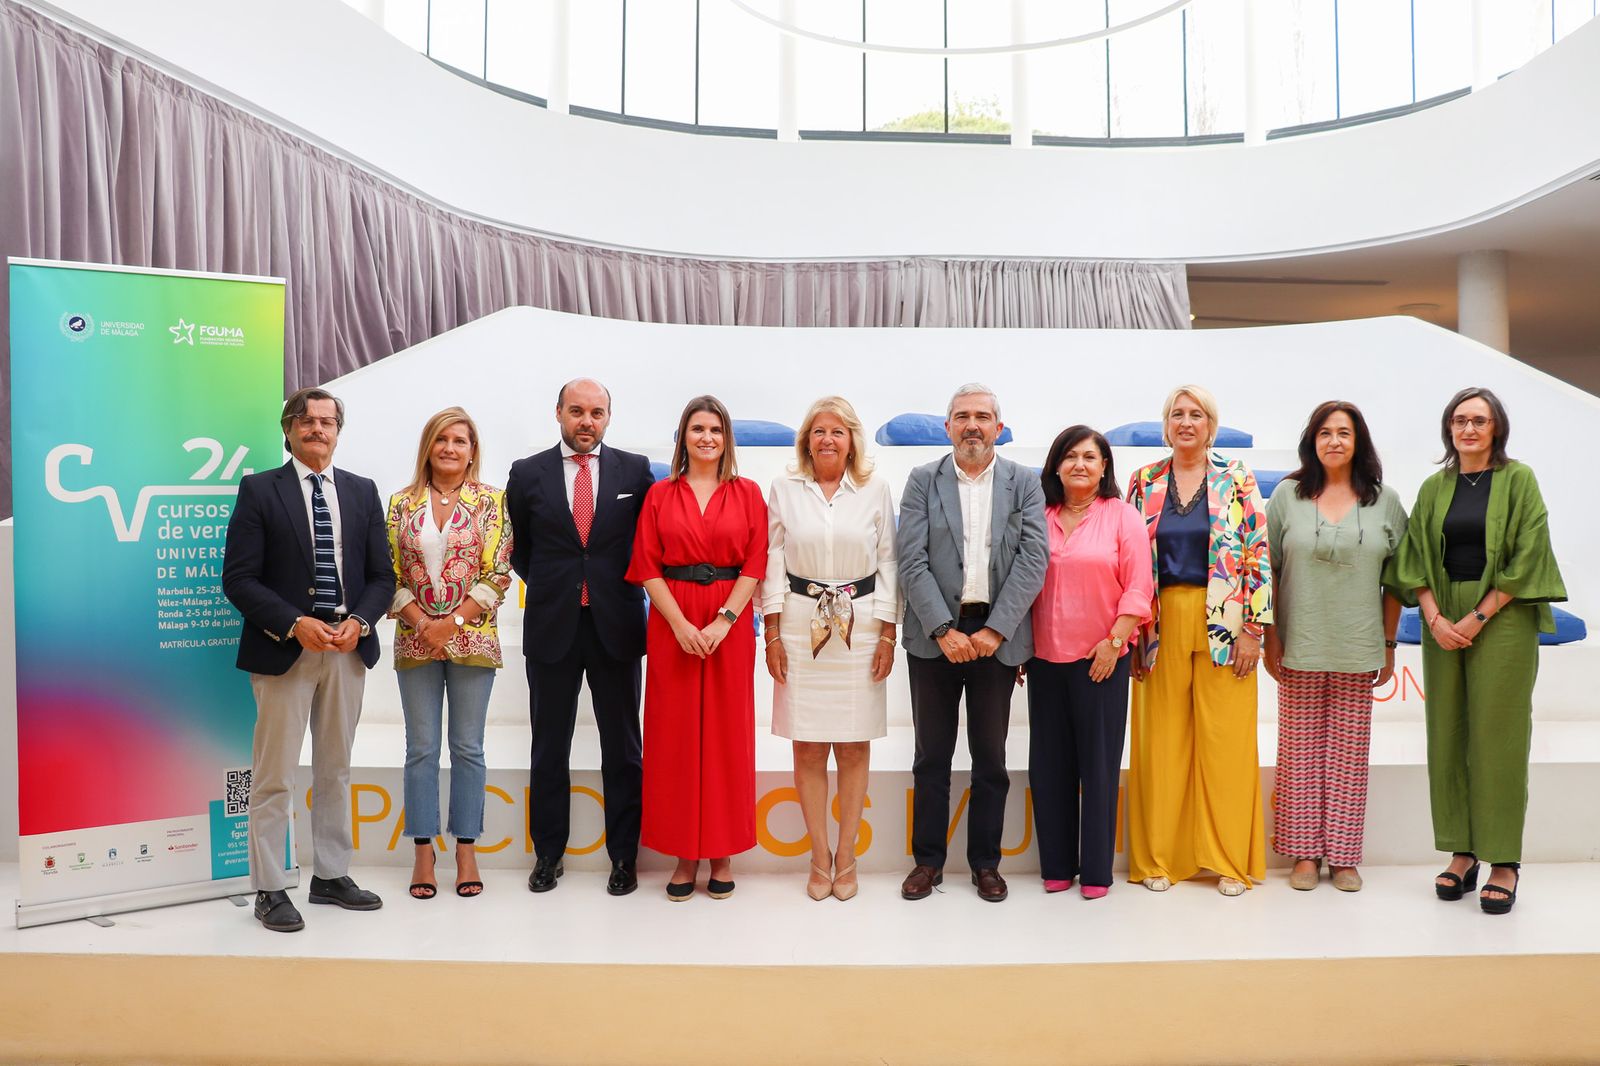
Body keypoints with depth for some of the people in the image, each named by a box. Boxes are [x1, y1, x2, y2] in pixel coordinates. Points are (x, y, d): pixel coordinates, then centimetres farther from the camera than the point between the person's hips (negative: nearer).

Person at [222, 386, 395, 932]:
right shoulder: (259, 490, -1)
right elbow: (239, 579, -7)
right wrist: (295, 624, -18)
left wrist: (358, 622, -9)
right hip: (284, 648, -4)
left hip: (348, 647, 4)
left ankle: (331, 876, 24)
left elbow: (381, 575, 9)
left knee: (335, 768, 13)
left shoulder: (362, 491, 10)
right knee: (275, 775, 0)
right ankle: (270, 889, 11)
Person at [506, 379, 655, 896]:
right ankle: (548, 853, 22)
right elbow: (519, 546, 14)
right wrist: (549, 586, 9)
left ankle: (624, 855, 18)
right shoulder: (527, 473, 3)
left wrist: (623, 588, 5)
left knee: (622, 747, 7)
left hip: (616, 625, 0)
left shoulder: (635, 469, 1)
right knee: (549, 747, 10)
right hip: (552, 626, 1)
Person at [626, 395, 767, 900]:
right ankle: (684, 854, 12)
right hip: (672, 625, 1)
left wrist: (722, 622, -12)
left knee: (726, 733, 3)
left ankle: (722, 854, 13)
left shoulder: (747, 493, 6)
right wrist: (680, 624, -11)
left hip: (730, 625, 0)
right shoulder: (660, 494, 7)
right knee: (675, 735, 2)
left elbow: (755, 564, -1)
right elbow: (647, 567, 1)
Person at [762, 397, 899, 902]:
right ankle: (820, 857, 16)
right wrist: (772, 636, 0)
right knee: (808, 748, 4)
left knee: (854, 746, 4)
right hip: (800, 626, 0)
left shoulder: (875, 490, 4)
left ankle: (846, 856, 17)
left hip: (861, 627, 0)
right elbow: (773, 563, 4)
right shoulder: (784, 489, 4)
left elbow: (888, 563, 5)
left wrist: (888, 636, -1)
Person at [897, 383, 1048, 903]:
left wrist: (994, 631, -13)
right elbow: (912, 562, -5)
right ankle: (928, 859, 21)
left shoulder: (1025, 484, 4)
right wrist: (944, 630, -14)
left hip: (996, 635, 0)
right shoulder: (922, 481, 3)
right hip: (935, 634, 0)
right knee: (932, 756, 9)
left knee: (990, 758, 9)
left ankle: (985, 862, 22)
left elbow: (1033, 560, -5)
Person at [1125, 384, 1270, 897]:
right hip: (1161, 626, 2)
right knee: (1162, 741, 5)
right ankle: (1158, 858, 16)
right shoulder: (1143, 483, 7)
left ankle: (1231, 860, 14)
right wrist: (1131, 631, 2)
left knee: (1226, 739, 2)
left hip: (1224, 626, -1)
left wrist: (1253, 628, -7)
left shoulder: (1237, 480, 2)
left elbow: (1258, 555, -2)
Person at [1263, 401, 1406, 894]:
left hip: (1358, 651, 1)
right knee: (1301, 750, 5)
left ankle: (1343, 856, 17)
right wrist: (1270, 637, -2)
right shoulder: (1288, 495, 2)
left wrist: (1389, 643, 5)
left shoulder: (1384, 501, 5)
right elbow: (1267, 570, 2)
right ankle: (1304, 853, 15)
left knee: (1348, 752, 6)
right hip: (1300, 649, -1)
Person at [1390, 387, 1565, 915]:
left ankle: (1504, 862, 3)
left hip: (1502, 617, -4)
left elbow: (1525, 558, -8)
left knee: (1497, 735, -4)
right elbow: (1414, 560, 6)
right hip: (1442, 620, 4)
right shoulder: (1434, 489, 10)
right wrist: (1435, 619, -7)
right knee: (1447, 734, 4)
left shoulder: (1518, 480, 0)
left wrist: (1478, 617, -13)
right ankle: (1461, 852, 13)